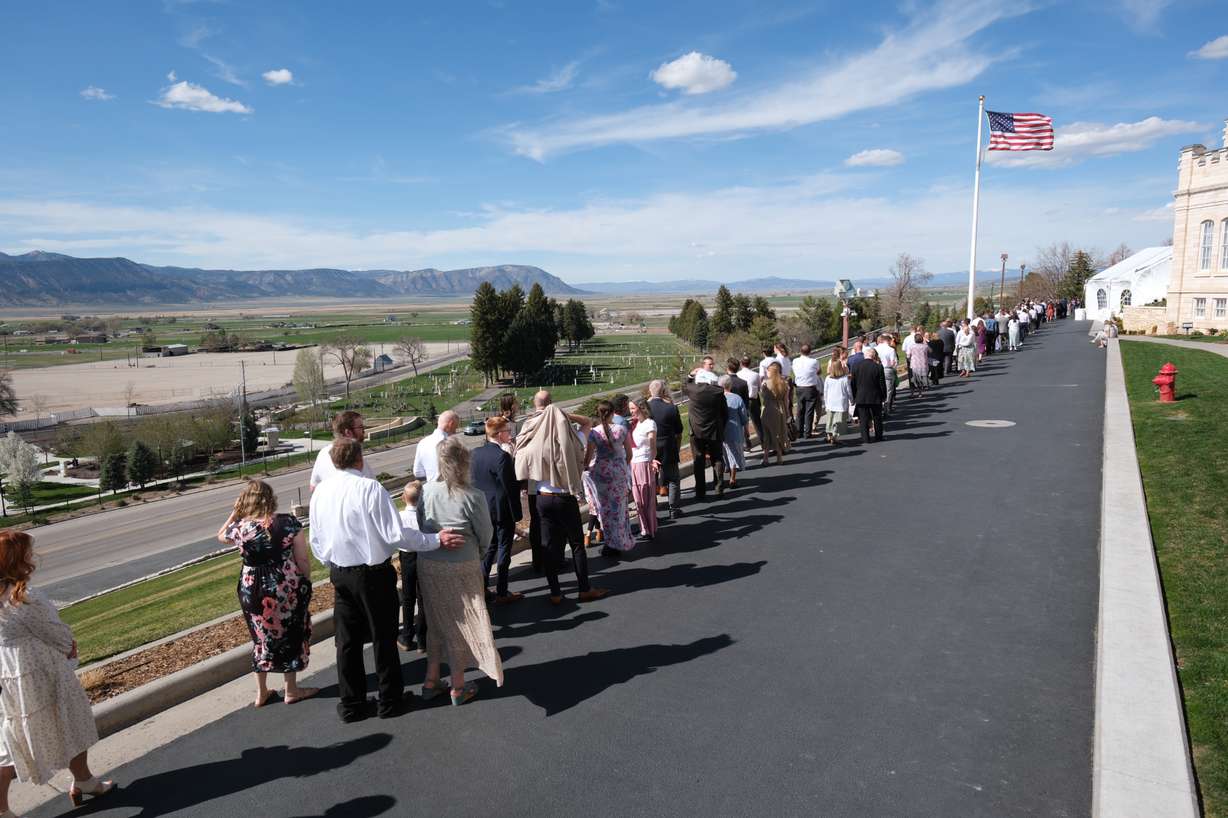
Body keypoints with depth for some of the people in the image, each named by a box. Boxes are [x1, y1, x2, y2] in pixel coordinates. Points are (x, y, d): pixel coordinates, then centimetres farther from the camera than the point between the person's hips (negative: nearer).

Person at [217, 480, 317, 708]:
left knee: (262, 638, 19)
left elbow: (220, 536, 18)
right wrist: (306, 586, 3)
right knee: (290, 636, 15)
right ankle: (291, 691, 25)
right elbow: (303, 560, -10)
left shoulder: (239, 527, -7)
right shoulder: (288, 522, -12)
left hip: (253, 590, 2)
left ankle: (262, 692, 30)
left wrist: (234, 513, 12)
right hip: (287, 587, -2)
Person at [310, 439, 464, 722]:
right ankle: (390, 701, 24)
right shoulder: (369, 487, -19)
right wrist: (436, 540, -15)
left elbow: (316, 540, 9)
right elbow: (396, 534, -22)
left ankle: (351, 704, 26)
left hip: (339, 573, 5)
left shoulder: (320, 491, 0)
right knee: (383, 638, 11)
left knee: (347, 639, 15)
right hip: (373, 573, -5)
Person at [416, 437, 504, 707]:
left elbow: (420, 526, 5)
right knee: (461, 624, 13)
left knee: (436, 622, 21)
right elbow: (486, 537, -7)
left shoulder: (426, 490, -7)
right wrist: (478, 550, 14)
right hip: (461, 568, -4)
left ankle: (431, 681, 30)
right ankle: (458, 688, 24)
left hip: (428, 565, 4)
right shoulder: (474, 497, -18)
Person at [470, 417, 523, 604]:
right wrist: (516, 513, -11)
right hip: (503, 510, -7)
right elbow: (510, 487, -19)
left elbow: (473, 481, 8)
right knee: (503, 550, 4)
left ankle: (482, 587, 25)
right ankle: (501, 593, 12)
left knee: (489, 547, 20)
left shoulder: (476, 453, 0)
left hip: (484, 509, 7)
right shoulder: (502, 457, -22)